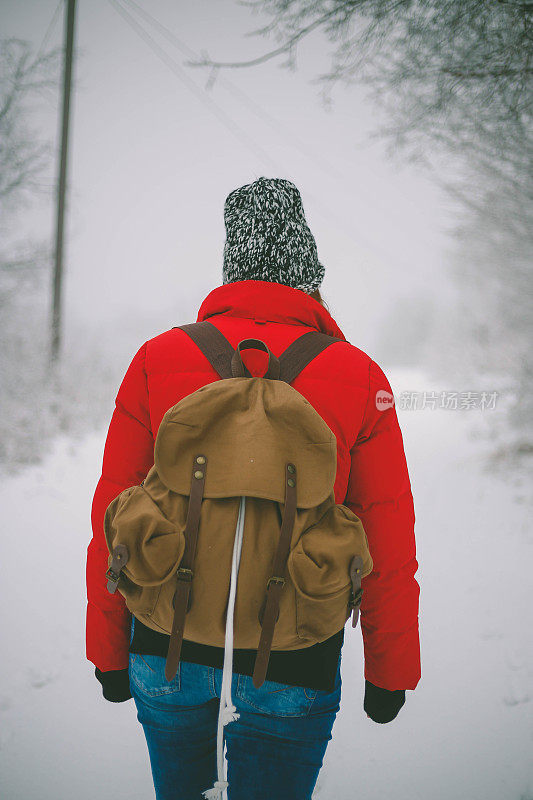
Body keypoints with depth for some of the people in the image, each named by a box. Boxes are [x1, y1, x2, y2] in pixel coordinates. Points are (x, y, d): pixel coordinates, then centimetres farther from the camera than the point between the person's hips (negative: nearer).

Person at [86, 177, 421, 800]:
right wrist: (390, 670, 8)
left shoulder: (156, 360, -4)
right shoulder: (360, 377, -7)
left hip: (168, 654, 2)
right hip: (291, 672, -2)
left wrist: (109, 651, 11)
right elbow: (389, 543, -4)